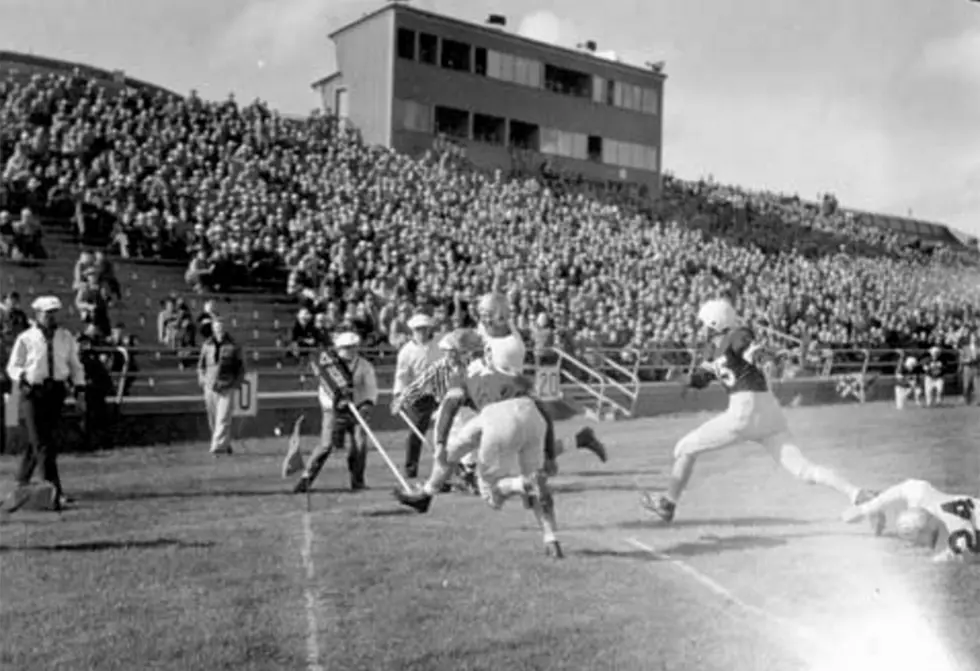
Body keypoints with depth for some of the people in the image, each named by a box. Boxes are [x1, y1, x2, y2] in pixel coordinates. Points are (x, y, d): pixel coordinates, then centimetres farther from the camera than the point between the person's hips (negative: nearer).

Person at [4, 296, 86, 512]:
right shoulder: (26, 339, 0)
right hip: (33, 392, -3)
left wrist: (79, 383, 3)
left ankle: (22, 484, 20)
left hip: (56, 392, 3)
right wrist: (21, 375, -16)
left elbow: (74, 364, 17)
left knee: (37, 442, 5)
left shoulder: (66, 337, 9)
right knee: (41, 443, -8)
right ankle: (55, 489, -10)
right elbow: (12, 366, 6)